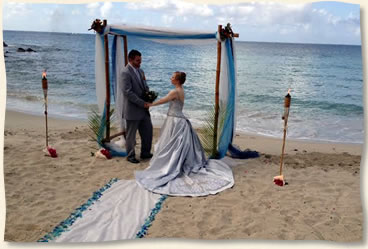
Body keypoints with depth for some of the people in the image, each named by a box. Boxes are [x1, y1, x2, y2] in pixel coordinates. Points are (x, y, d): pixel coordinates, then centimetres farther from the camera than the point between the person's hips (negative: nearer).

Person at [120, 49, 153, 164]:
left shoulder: (140, 71, 11)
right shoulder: (125, 73, -16)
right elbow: (128, 92, -21)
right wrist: (142, 103, -21)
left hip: (143, 109, 8)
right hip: (132, 109, -8)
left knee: (148, 131, 14)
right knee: (131, 134, 6)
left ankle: (145, 153, 30)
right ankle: (130, 156, 22)